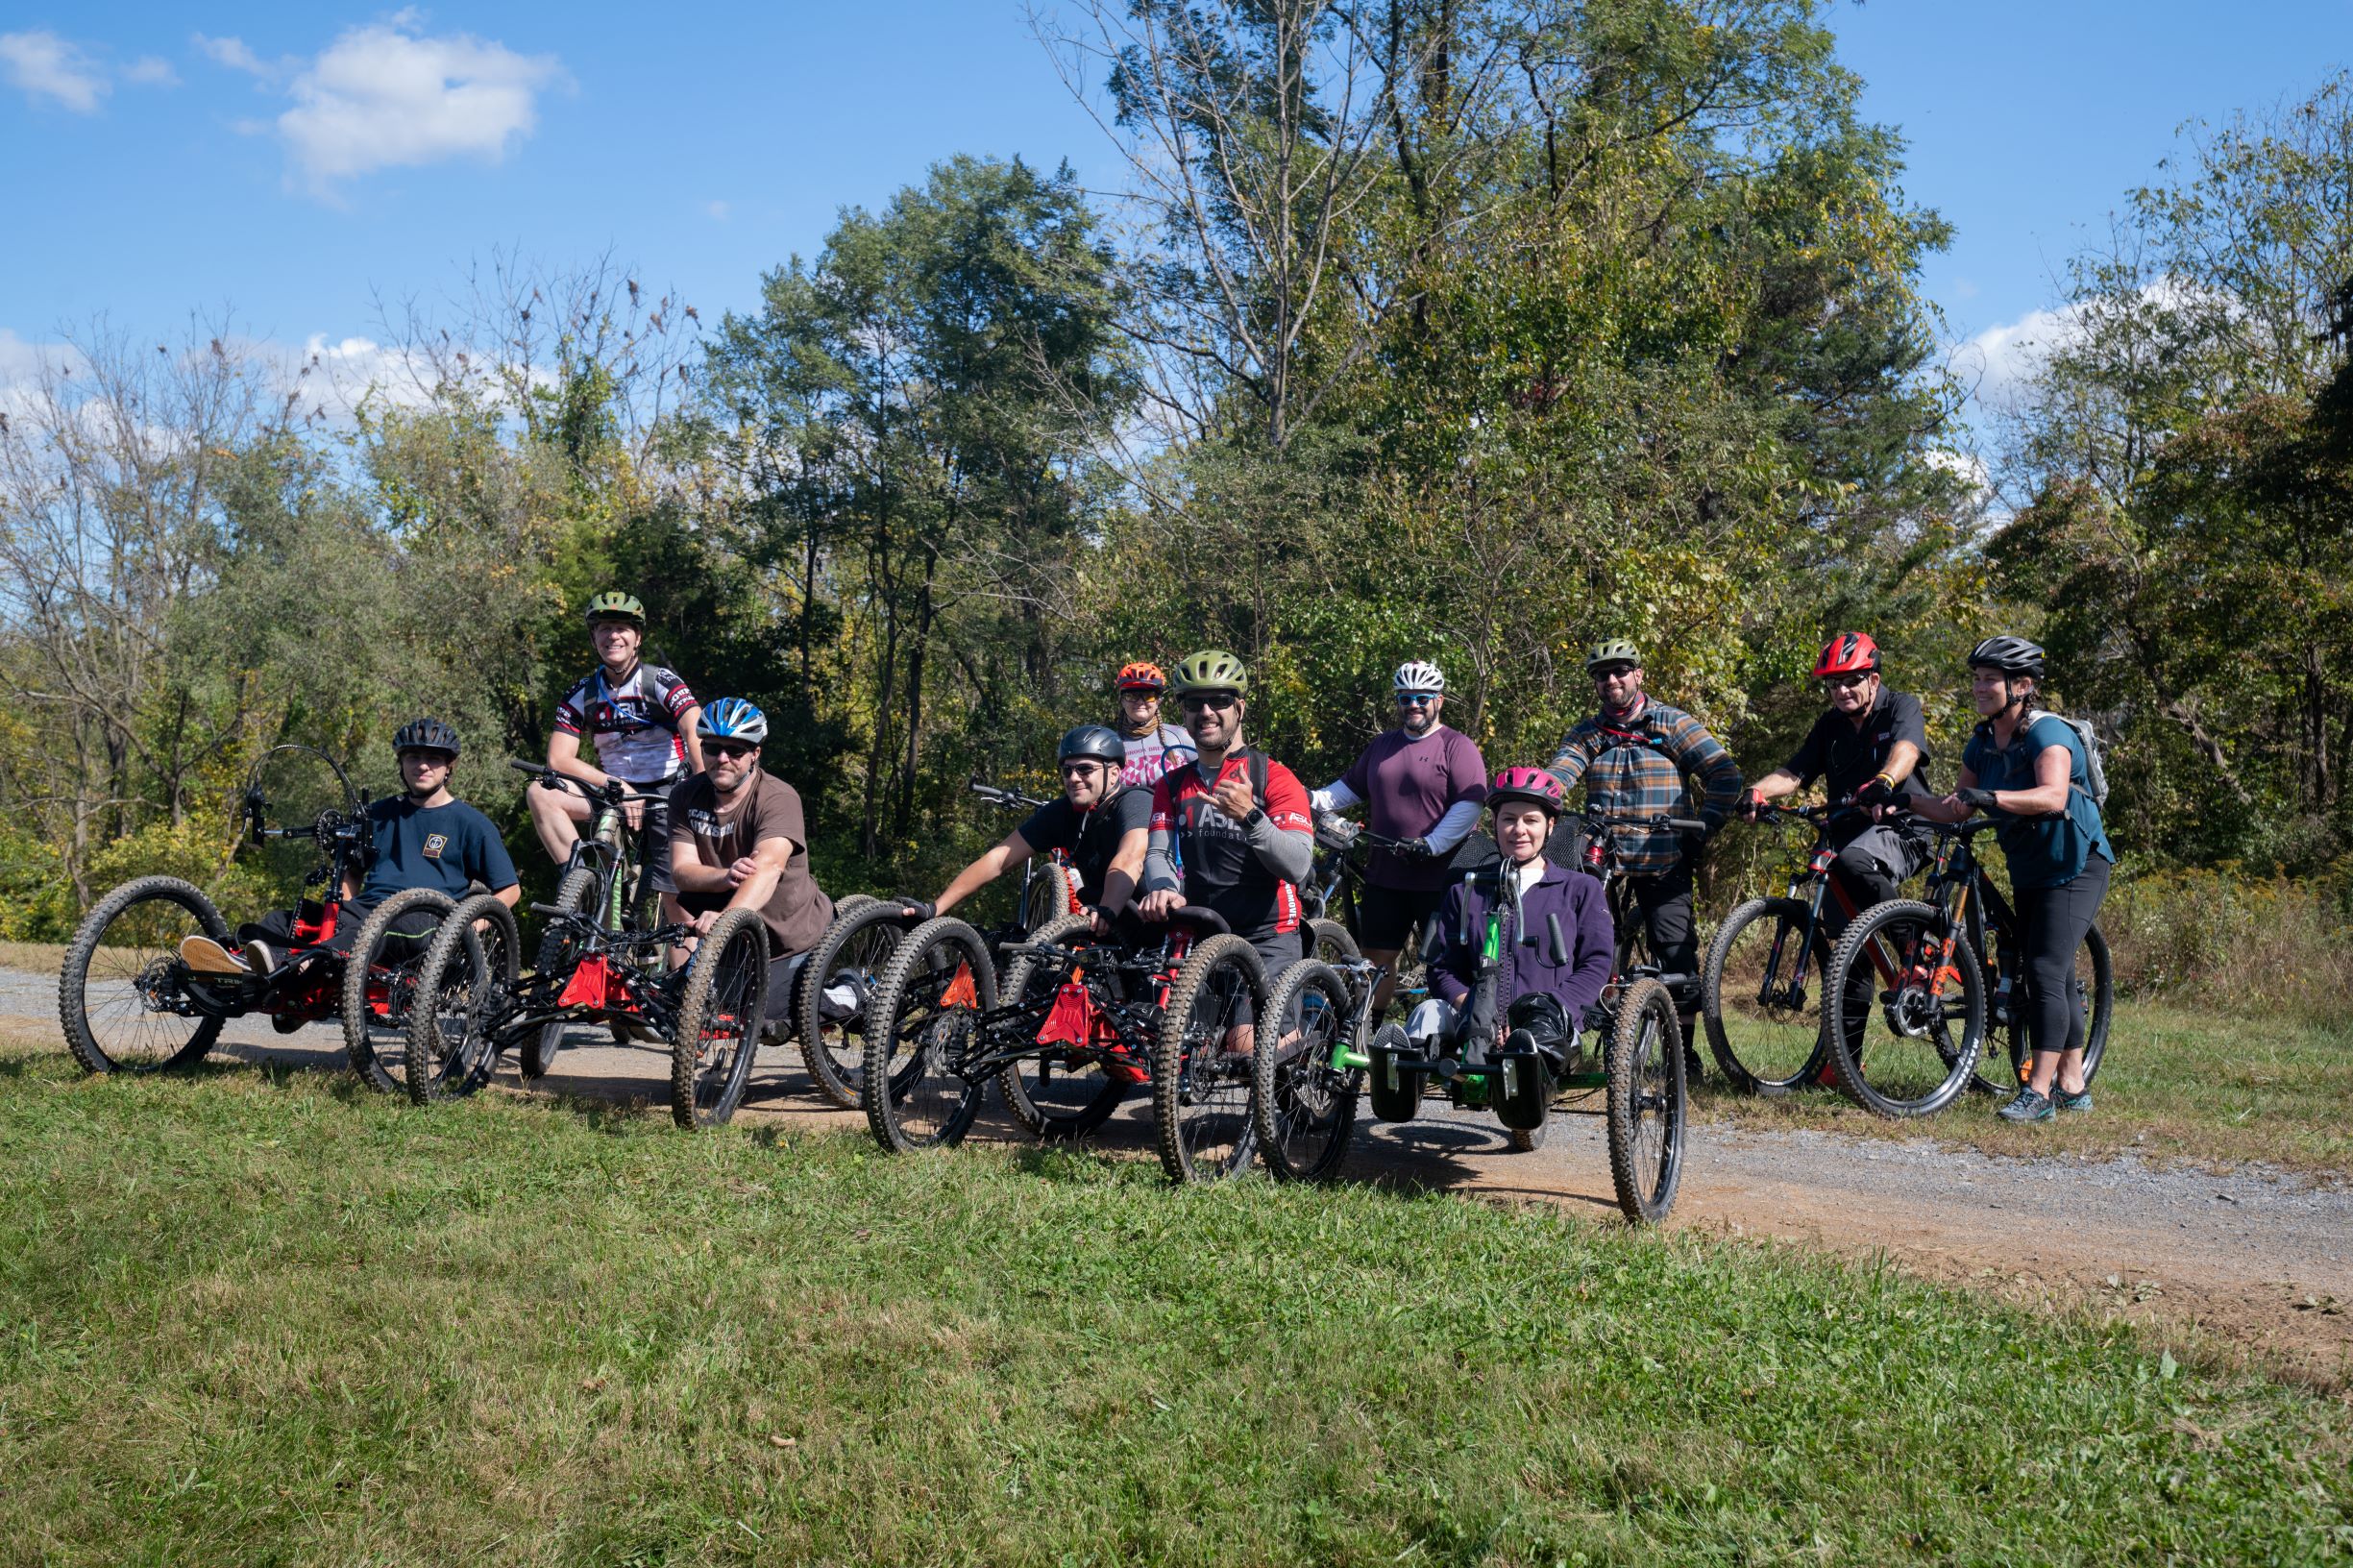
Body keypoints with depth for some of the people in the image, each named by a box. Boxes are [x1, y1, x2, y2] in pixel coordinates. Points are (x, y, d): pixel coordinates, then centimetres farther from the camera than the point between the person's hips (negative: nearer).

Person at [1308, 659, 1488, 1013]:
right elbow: (1352, 786, 22)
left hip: (1439, 877, -5)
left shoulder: (1457, 747, -4)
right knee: (1377, 956, 8)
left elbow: (1471, 802, -13)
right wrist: (1316, 799, 3)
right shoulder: (1382, 745, 16)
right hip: (1385, 876, 6)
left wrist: (1432, 844, -21)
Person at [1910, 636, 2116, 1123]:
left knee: (2046, 971, -18)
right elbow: (1956, 808, 6)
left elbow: (2052, 796, -36)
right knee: (2056, 977, 12)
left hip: (2075, 867, -8)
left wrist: (1990, 798, -49)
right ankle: (2072, 1086, 21)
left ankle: (2039, 1093, -20)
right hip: (2028, 871, 8)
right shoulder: (1982, 743, 4)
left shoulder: (2048, 732, -19)